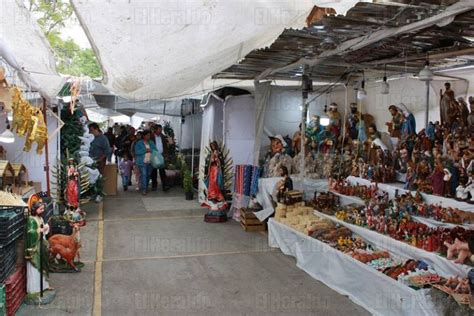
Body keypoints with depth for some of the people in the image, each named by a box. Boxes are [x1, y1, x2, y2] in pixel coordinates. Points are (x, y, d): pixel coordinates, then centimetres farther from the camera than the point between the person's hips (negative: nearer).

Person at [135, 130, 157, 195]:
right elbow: (137, 152, -9)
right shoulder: (139, 143, 1)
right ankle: (143, 189, -11)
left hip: (150, 162, 5)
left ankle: (146, 187, 23)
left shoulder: (151, 143, 15)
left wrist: (150, 150, -11)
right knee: (143, 175, -11)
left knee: (148, 175, 9)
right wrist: (145, 150, -16)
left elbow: (155, 150, 9)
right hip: (142, 162, -5)